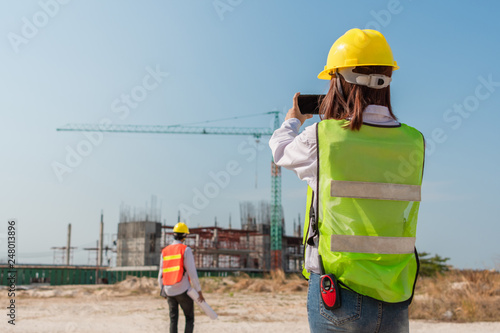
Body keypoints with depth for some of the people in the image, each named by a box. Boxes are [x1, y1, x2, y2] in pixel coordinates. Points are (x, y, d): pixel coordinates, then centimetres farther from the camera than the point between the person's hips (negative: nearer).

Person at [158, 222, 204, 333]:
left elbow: (161, 275, 11)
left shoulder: (164, 251, 8)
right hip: (183, 290, -5)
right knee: (189, 318, 6)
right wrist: (199, 291, -5)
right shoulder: (186, 249, -7)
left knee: (173, 320, 10)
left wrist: (163, 291, 24)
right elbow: (192, 272, -11)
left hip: (169, 291, 5)